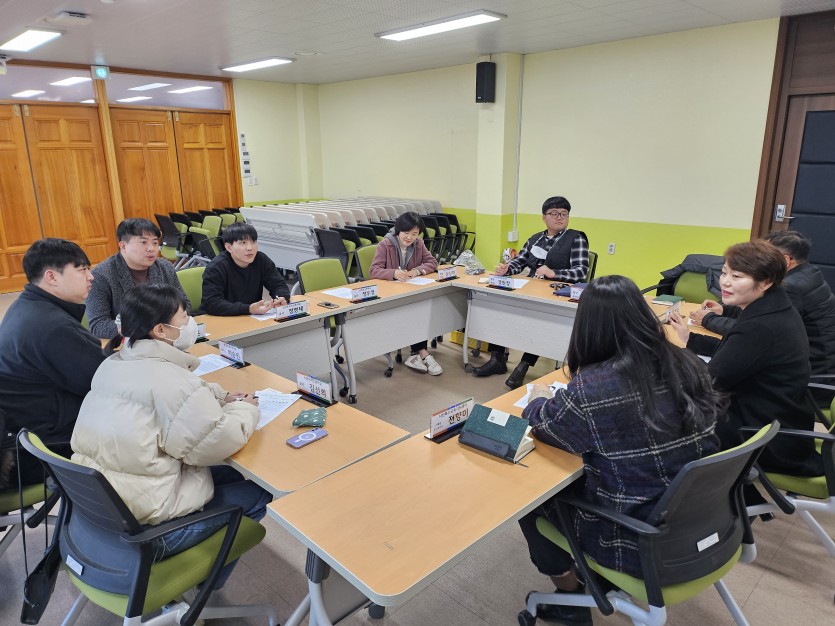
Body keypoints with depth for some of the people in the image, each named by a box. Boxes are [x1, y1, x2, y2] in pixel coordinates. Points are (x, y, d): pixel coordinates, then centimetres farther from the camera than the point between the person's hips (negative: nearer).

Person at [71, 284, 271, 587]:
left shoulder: (113, 364, 5)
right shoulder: (170, 379, -24)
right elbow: (219, 442, -21)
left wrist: (220, 397, 7)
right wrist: (244, 409, -3)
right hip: (142, 529, -9)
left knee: (228, 475, 21)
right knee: (258, 494, 6)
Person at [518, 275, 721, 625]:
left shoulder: (592, 387, -26)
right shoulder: (689, 366, -8)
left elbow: (542, 423, -7)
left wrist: (538, 399, 15)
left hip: (643, 544, -6)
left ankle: (570, 598, 31)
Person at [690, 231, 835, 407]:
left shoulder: (793, 287, -24)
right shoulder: (805, 276, 7)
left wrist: (708, 319, -7)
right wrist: (724, 310, 7)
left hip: (816, 380, -8)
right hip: (820, 365, 8)